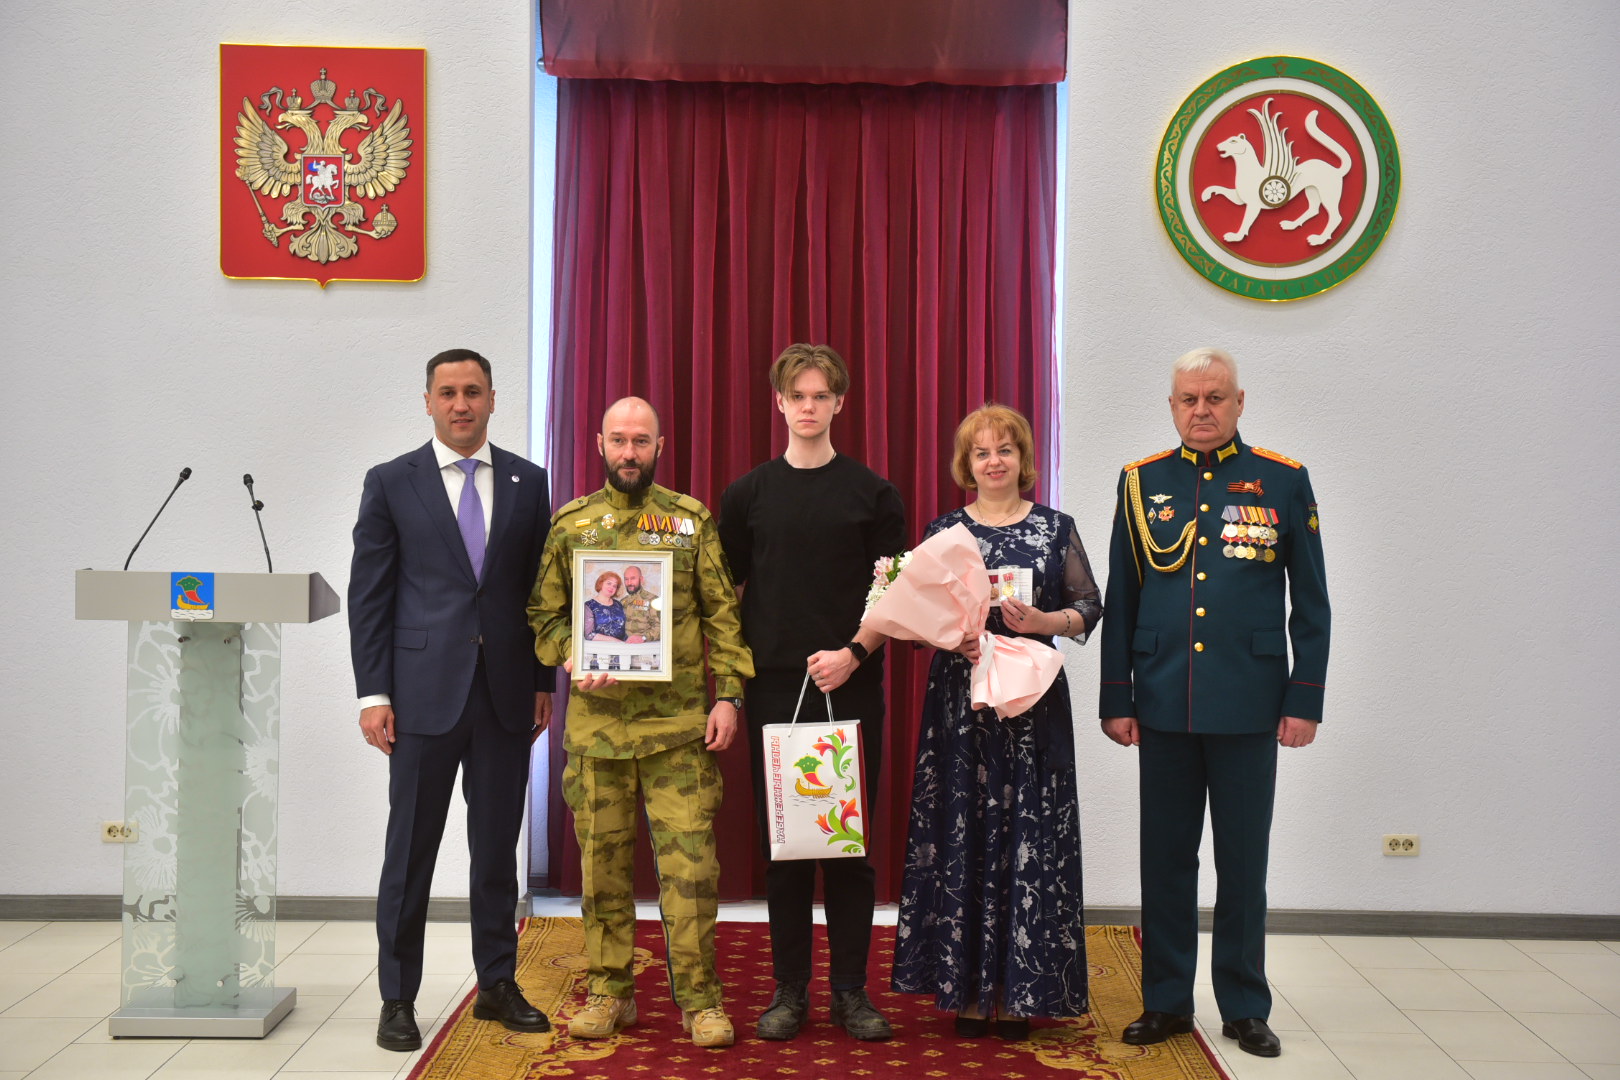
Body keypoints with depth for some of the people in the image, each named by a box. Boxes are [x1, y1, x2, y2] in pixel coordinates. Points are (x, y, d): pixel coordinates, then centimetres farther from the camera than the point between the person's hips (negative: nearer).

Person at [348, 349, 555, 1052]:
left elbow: (540, 589, 10)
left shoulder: (527, 482, 8)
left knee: (497, 846, 11)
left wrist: (544, 681, 6)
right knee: (411, 849, 4)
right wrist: (373, 693, -5)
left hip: (507, 694, 2)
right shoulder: (391, 483, 2)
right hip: (425, 692, -2)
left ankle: (498, 985, 23)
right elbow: (369, 594, 0)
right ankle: (398, 998, 15)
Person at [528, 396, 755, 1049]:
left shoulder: (692, 521, 6)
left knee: (689, 859, -2)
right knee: (603, 860, 8)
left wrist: (728, 694, -4)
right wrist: (573, 660, -8)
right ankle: (609, 990, 21)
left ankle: (698, 996, 9)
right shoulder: (570, 524, 9)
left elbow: (723, 613, 4)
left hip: (680, 723, -1)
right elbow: (544, 615, 11)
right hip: (596, 720, 2)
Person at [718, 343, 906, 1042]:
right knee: (779, 835, 5)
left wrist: (853, 653, -13)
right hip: (773, 685, 1)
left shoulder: (873, 494, 5)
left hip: (850, 683, -1)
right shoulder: (749, 494, 8)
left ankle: (850, 988, 13)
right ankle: (789, 989, 14)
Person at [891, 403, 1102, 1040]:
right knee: (963, 836, 1)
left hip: (1033, 705, 0)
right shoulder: (944, 530, 7)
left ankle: (1018, 990, 10)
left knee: (1029, 837, -1)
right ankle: (967, 991, 11)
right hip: (959, 700, 0)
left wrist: (1044, 621, -12)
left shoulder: (1056, 528, 6)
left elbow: (1088, 608, 6)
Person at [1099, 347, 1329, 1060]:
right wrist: (1116, 699, 4)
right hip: (1163, 705, 1)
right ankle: (1166, 1001, 22)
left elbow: (1310, 604, 4)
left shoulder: (1283, 480, 3)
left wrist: (1304, 700, -1)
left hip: (1248, 703, -1)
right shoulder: (1142, 482, 7)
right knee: (1165, 859, 9)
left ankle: (1245, 1007, 21)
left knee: (1243, 861, 8)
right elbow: (1120, 601, 8)